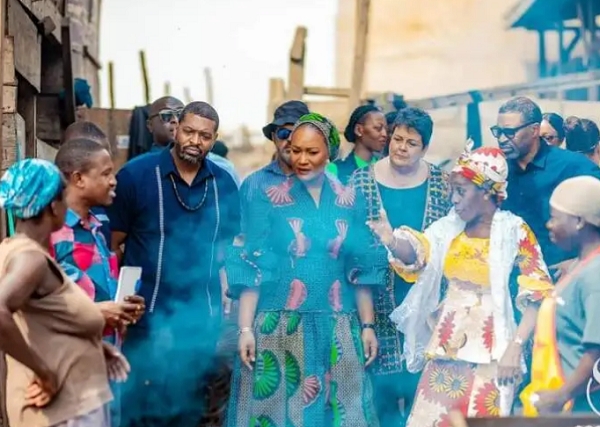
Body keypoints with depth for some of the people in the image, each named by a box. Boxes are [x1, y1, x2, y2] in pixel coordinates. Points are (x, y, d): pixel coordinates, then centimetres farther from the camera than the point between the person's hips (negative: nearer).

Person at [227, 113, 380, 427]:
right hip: (280, 327, -2)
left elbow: (360, 268, 10)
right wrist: (245, 329, -9)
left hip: (336, 330, 2)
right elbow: (251, 269, -3)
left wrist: (367, 325, 6)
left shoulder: (349, 202, 6)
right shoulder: (270, 201, -1)